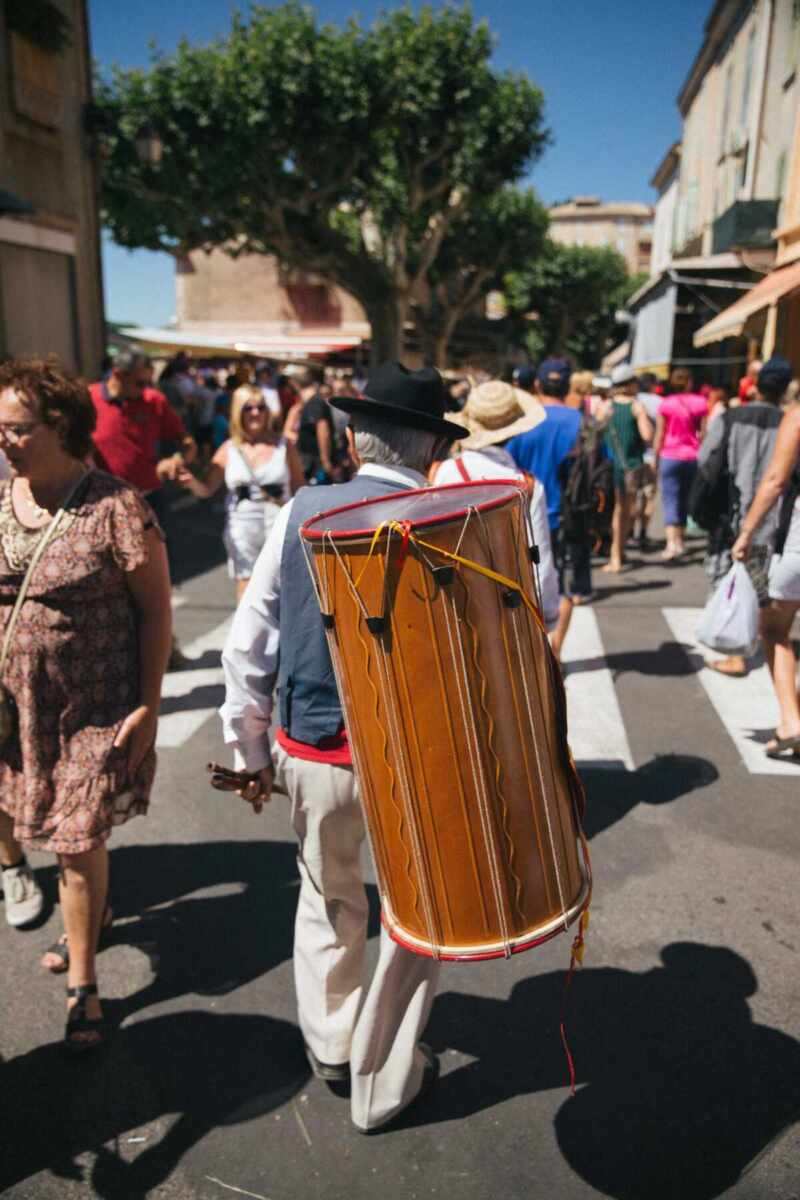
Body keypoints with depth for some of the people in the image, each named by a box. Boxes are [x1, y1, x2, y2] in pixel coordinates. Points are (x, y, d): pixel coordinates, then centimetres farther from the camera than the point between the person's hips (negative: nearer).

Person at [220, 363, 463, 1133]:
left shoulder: (301, 512, -7)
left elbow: (246, 645, -3)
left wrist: (251, 750, 9)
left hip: (310, 754, 3)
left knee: (327, 898, 28)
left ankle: (329, 1043, 49)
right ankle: (381, 1085, 38)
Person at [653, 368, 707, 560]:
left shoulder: (665, 404, -4)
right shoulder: (700, 403, 0)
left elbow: (659, 435, -1)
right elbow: (703, 433, 1)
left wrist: (655, 458, 7)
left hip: (670, 456, -2)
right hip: (693, 457, 2)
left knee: (670, 499, -5)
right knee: (685, 498, 16)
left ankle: (672, 542, -20)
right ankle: (680, 539, 25)